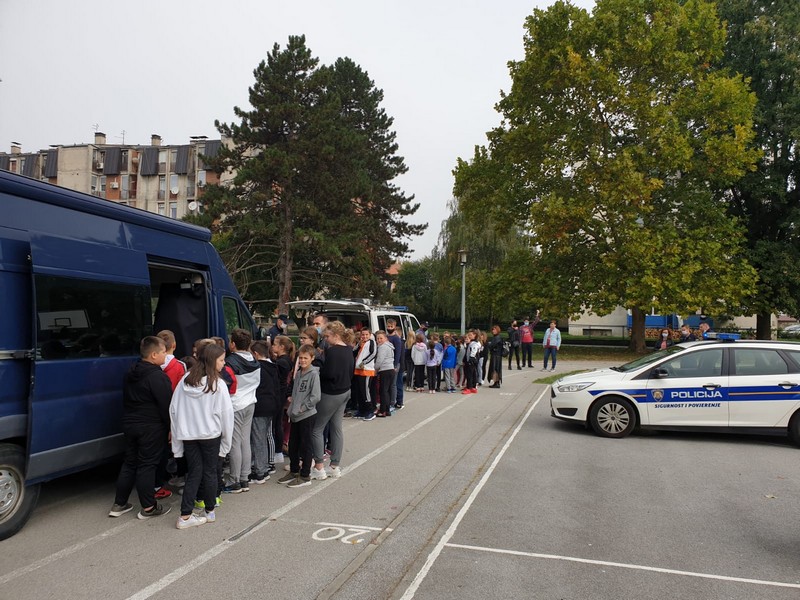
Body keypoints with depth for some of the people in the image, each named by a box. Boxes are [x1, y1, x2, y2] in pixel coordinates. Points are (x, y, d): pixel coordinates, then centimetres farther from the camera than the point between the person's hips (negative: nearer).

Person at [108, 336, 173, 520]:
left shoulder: (131, 373, 9)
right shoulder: (157, 377, -19)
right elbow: (166, 405, -18)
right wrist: (170, 427, -8)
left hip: (130, 424, 8)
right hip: (151, 427, -8)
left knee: (130, 463, 16)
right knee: (147, 465, -1)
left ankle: (119, 504, 23)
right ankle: (148, 507, 9)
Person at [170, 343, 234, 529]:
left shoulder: (185, 380, -1)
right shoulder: (218, 384, -13)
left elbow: (173, 409, 2)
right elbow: (226, 412, -11)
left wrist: (177, 434, 8)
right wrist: (226, 438, 0)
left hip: (188, 434, 4)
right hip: (210, 434, -4)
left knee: (194, 473, 12)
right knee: (210, 472, 12)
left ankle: (185, 516, 7)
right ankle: (210, 512, 25)